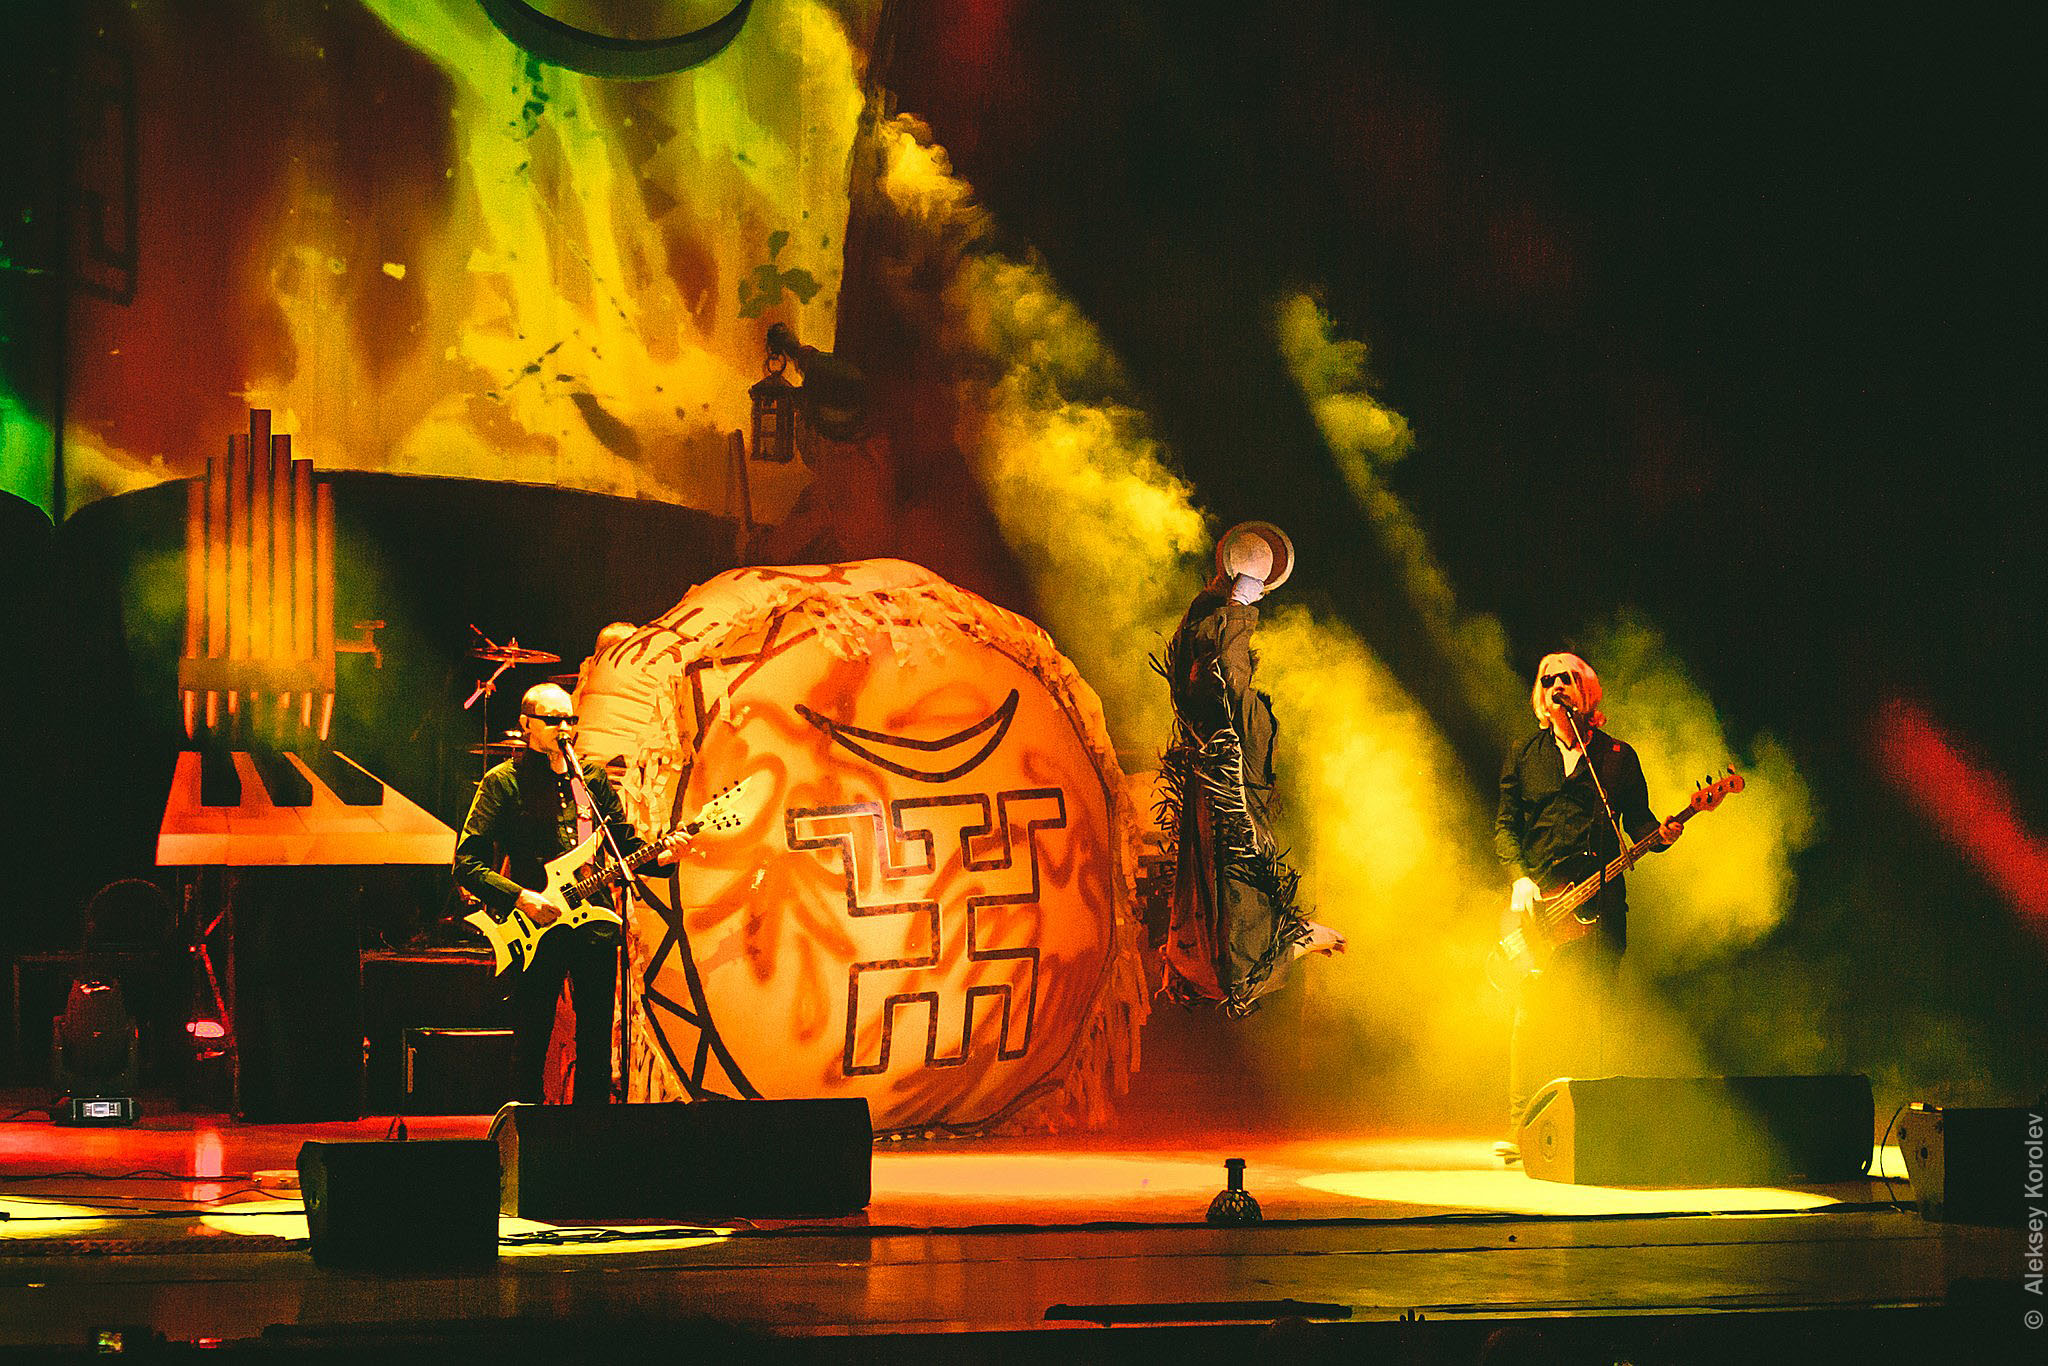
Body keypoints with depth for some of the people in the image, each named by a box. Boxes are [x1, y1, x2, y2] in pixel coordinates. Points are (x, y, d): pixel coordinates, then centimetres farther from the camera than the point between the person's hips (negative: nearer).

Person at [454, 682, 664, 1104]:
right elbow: (467, 864, -6)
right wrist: (521, 898, -18)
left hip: (595, 926, 4)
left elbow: (627, 845, 17)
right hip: (536, 929, -4)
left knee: (597, 1043, 7)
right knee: (531, 1046, -3)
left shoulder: (593, 779, 13)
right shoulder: (503, 783, -2)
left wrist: (661, 856, -4)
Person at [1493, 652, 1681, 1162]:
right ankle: (1520, 1129, -9)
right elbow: (1504, 826, 9)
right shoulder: (1524, 755, 14)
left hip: (1598, 901, 0)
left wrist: (1661, 834, -10)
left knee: (1586, 1019, -4)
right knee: (1531, 1014, -10)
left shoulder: (1618, 756, 12)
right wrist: (1521, 876, -7)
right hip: (1538, 898, 0)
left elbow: (1637, 821, 13)